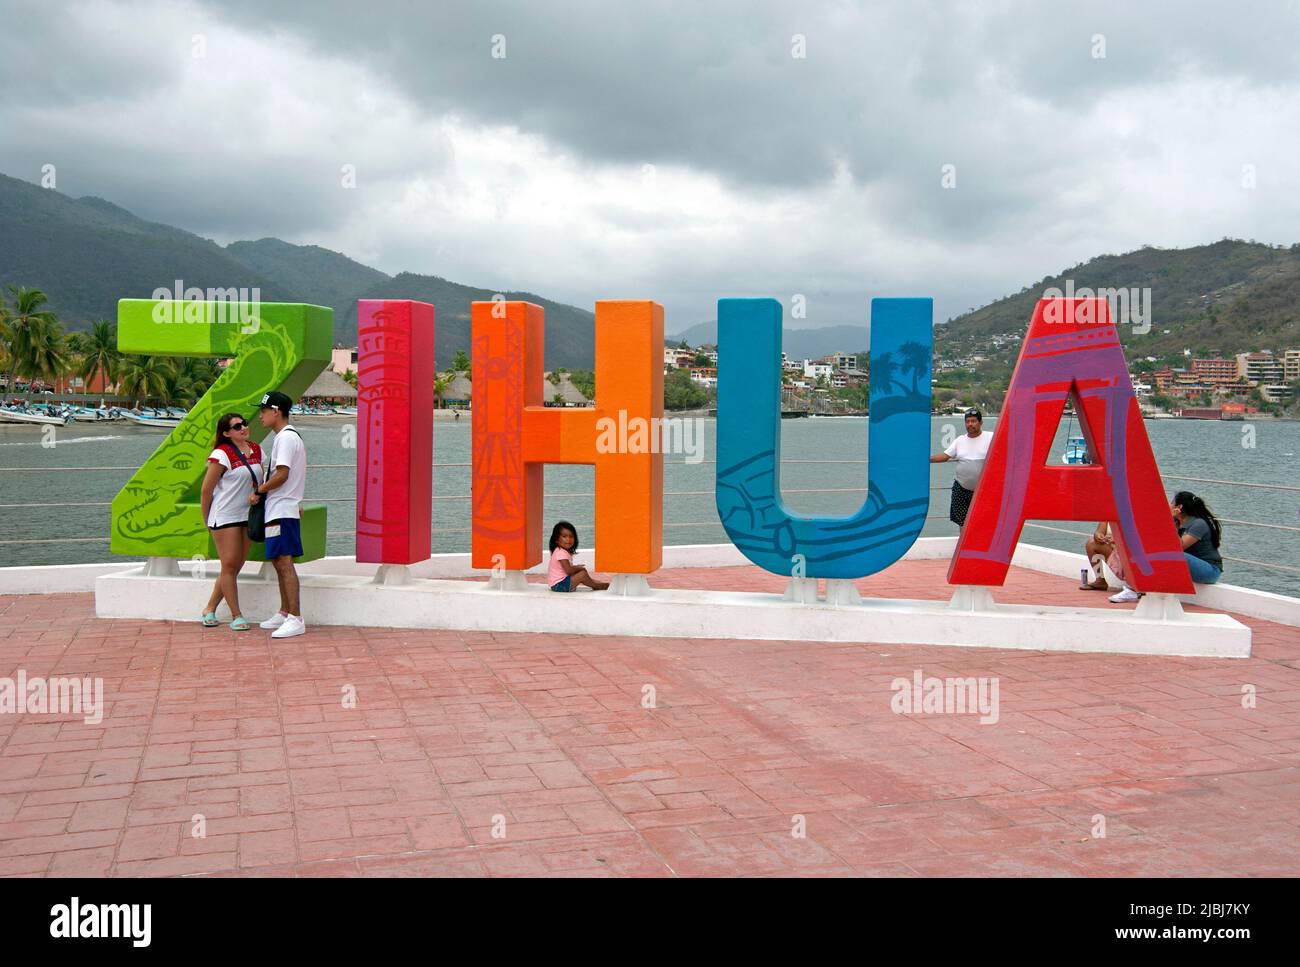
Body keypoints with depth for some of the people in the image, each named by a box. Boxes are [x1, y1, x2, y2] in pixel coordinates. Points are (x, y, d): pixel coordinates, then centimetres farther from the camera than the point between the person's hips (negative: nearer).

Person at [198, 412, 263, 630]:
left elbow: (261, 481, 19)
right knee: (229, 566, -3)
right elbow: (206, 490, -8)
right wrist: (207, 520, -2)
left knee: (236, 566, 9)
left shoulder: (256, 450, 8)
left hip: (247, 516, 7)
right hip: (225, 517, -7)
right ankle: (236, 616, 4)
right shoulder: (221, 455, -12)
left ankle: (210, 609, 22)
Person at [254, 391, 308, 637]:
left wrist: (259, 490, -9)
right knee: (278, 562, 15)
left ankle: (296, 619, -13)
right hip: (280, 509, 11)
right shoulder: (291, 436, 19)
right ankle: (284, 614, 22)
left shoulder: (285, 438, -14)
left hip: (281, 511, -11)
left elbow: (282, 475, -21)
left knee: (284, 562, -12)